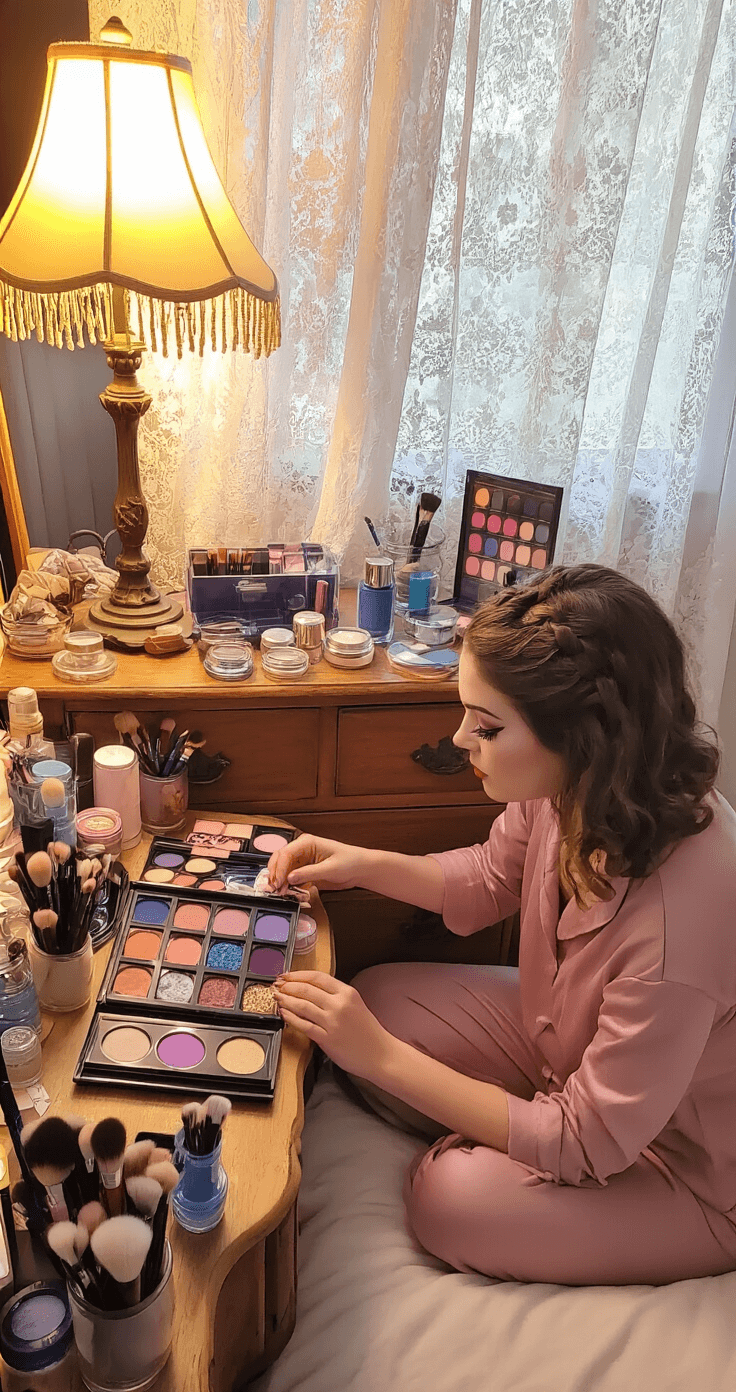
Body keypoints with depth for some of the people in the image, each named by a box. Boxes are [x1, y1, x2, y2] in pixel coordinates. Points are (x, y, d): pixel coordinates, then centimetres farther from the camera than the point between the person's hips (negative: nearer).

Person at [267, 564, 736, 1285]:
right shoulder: (571, 791, -21)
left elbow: (586, 1142, -28)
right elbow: (490, 879, 3)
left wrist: (380, 1056, -27)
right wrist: (363, 865, -12)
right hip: (564, 1043, 6)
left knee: (450, 1201, -20)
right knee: (380, 996, -3)